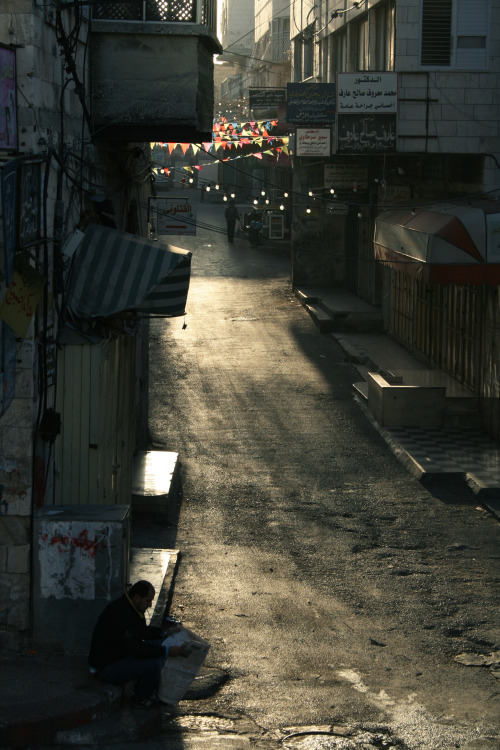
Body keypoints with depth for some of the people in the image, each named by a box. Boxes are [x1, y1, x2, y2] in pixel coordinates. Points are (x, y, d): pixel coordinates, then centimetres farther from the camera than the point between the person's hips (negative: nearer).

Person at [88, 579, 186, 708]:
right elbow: (135, 648, -31)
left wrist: (165, 633, 9)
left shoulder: (131, 608, 4)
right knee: (152, 664, -26)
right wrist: (167, 651, -28)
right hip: (106, 667, -11)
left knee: (159, 644, 11)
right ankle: (141, 697, 1)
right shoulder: (120, 614, -30)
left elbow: (143, 631, 22)